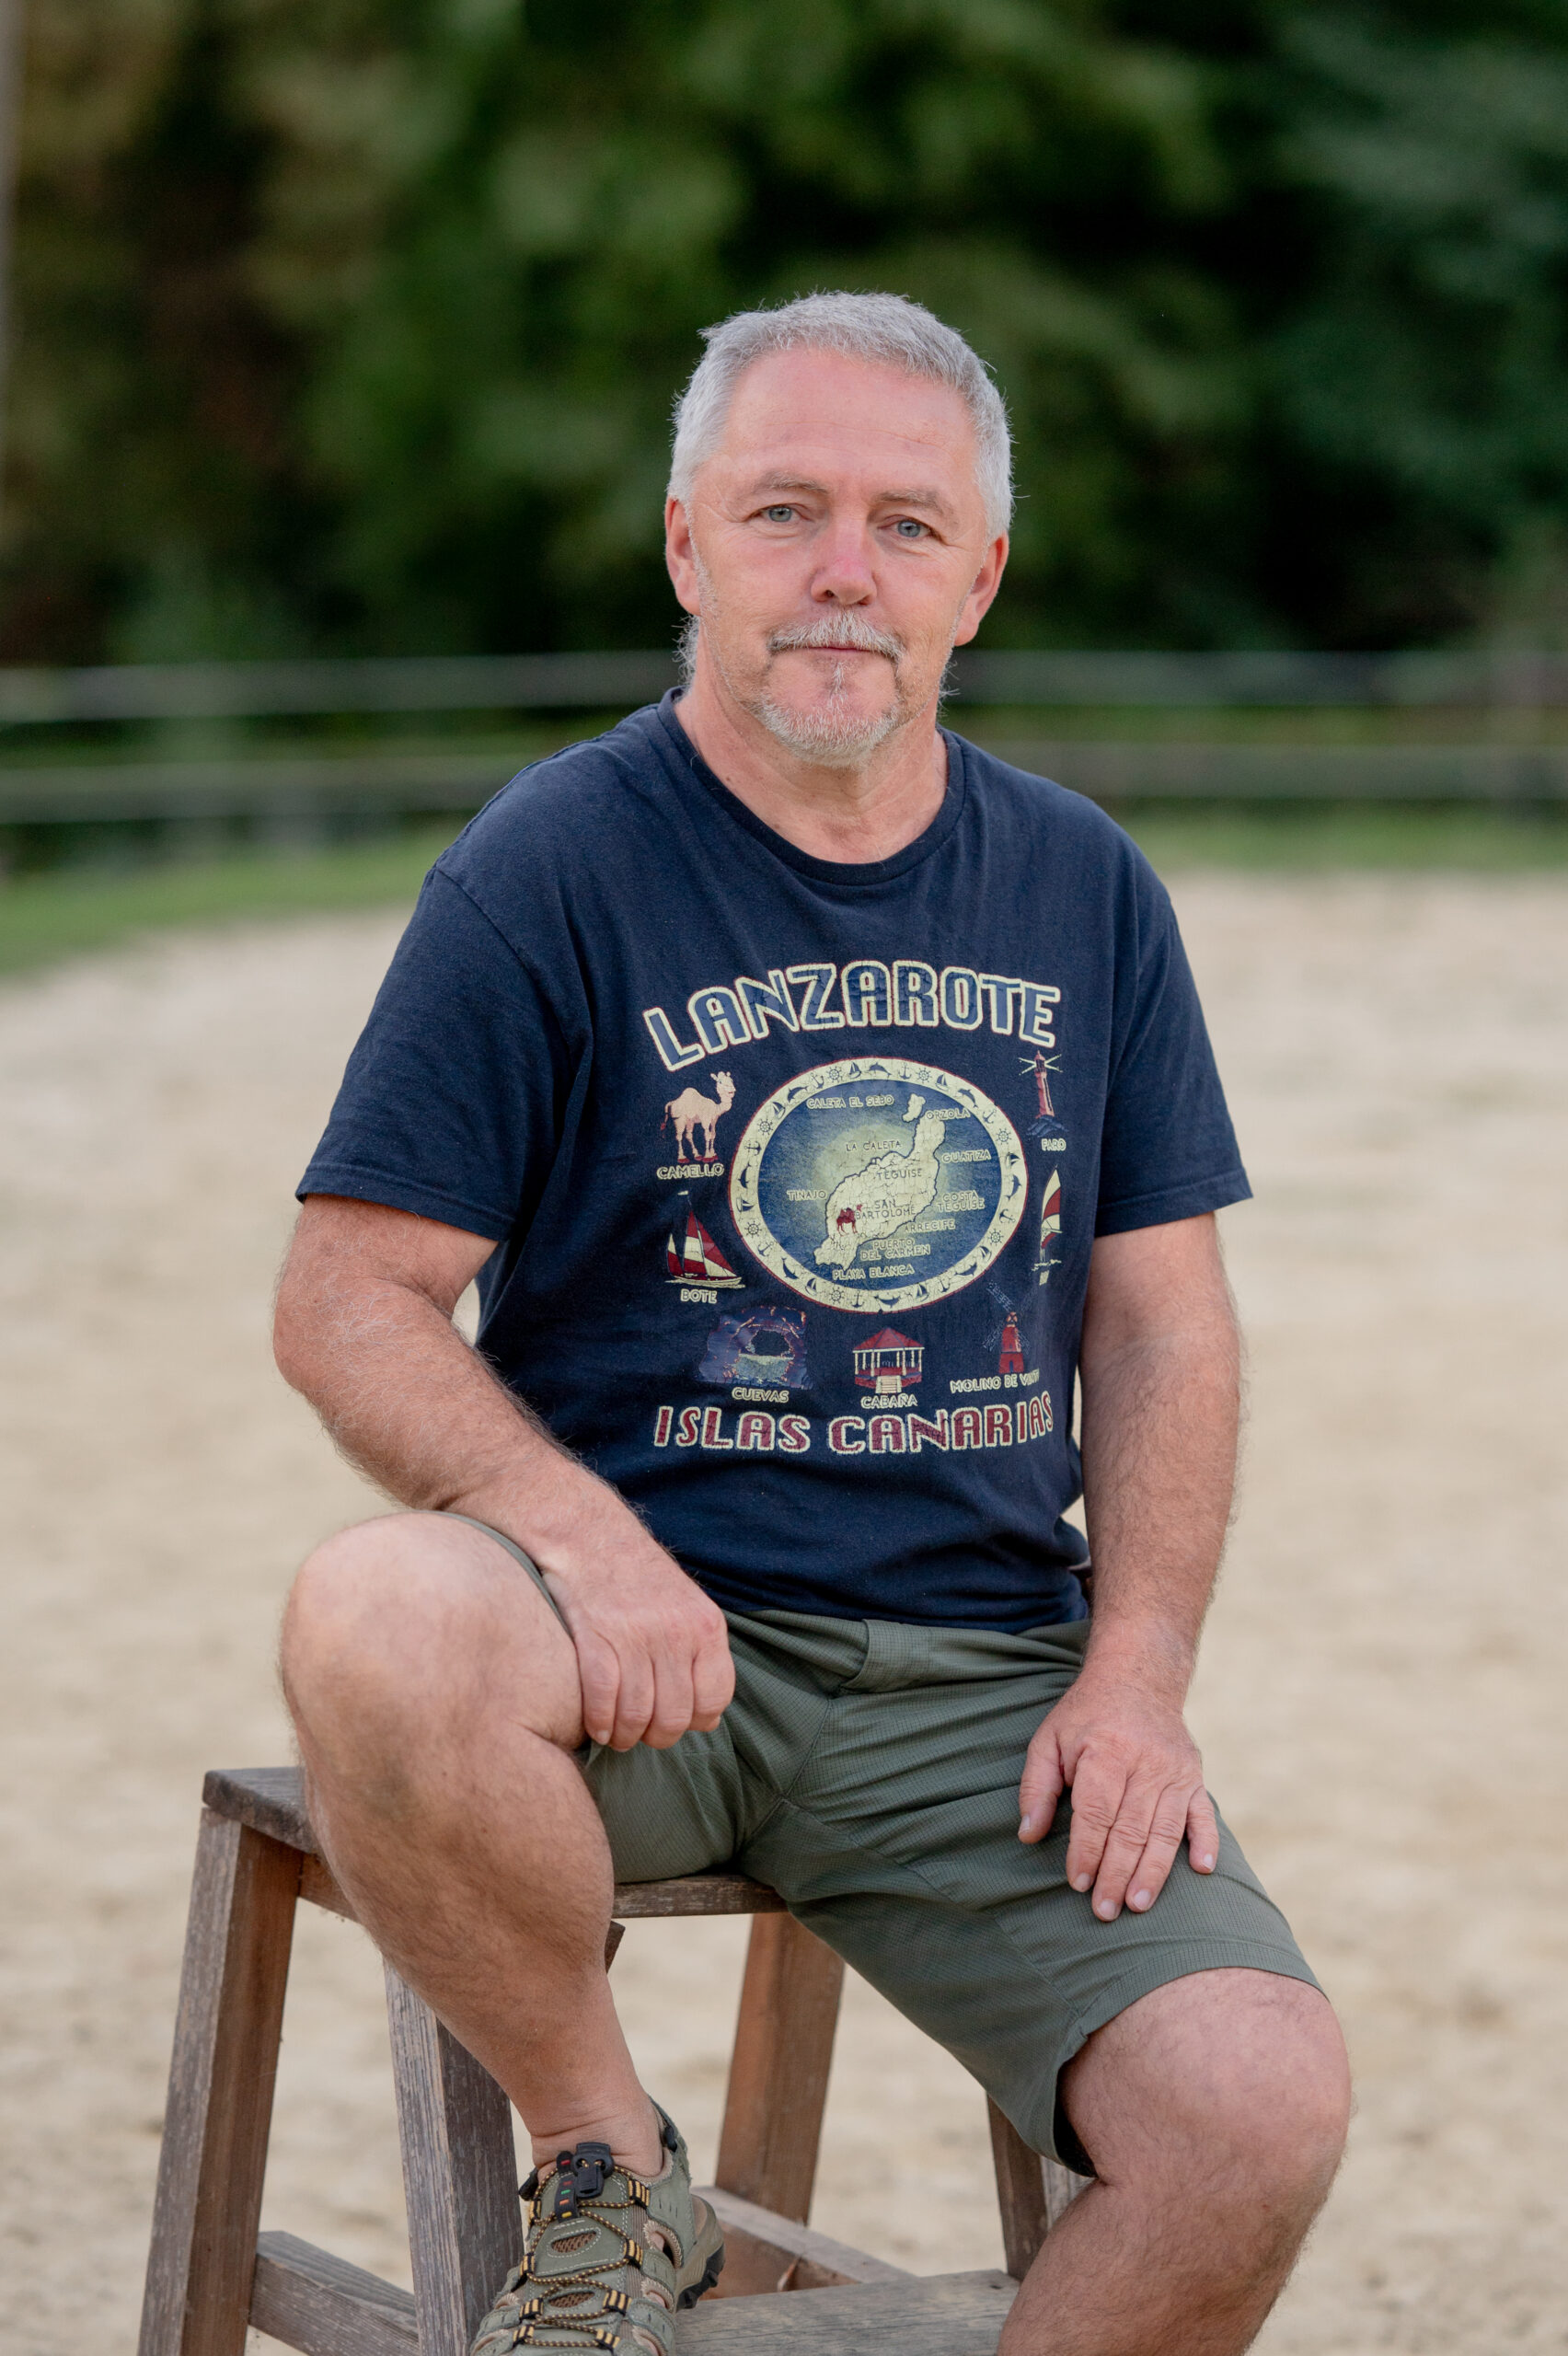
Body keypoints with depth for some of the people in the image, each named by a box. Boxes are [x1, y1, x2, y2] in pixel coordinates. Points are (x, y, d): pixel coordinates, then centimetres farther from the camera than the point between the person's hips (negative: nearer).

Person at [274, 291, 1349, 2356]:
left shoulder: (1086, 888, 12)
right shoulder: (551, 867, -2)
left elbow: (1161, 1321, 14)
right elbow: (350, 1304, -5)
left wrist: (1136, 1672, -2)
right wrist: (582, 1539, -23)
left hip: (987, 1680, 3)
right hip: (657, 1636, -3)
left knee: (1261, 2111, -20)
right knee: (376, 1630, -37)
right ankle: (609, 2181, -11)